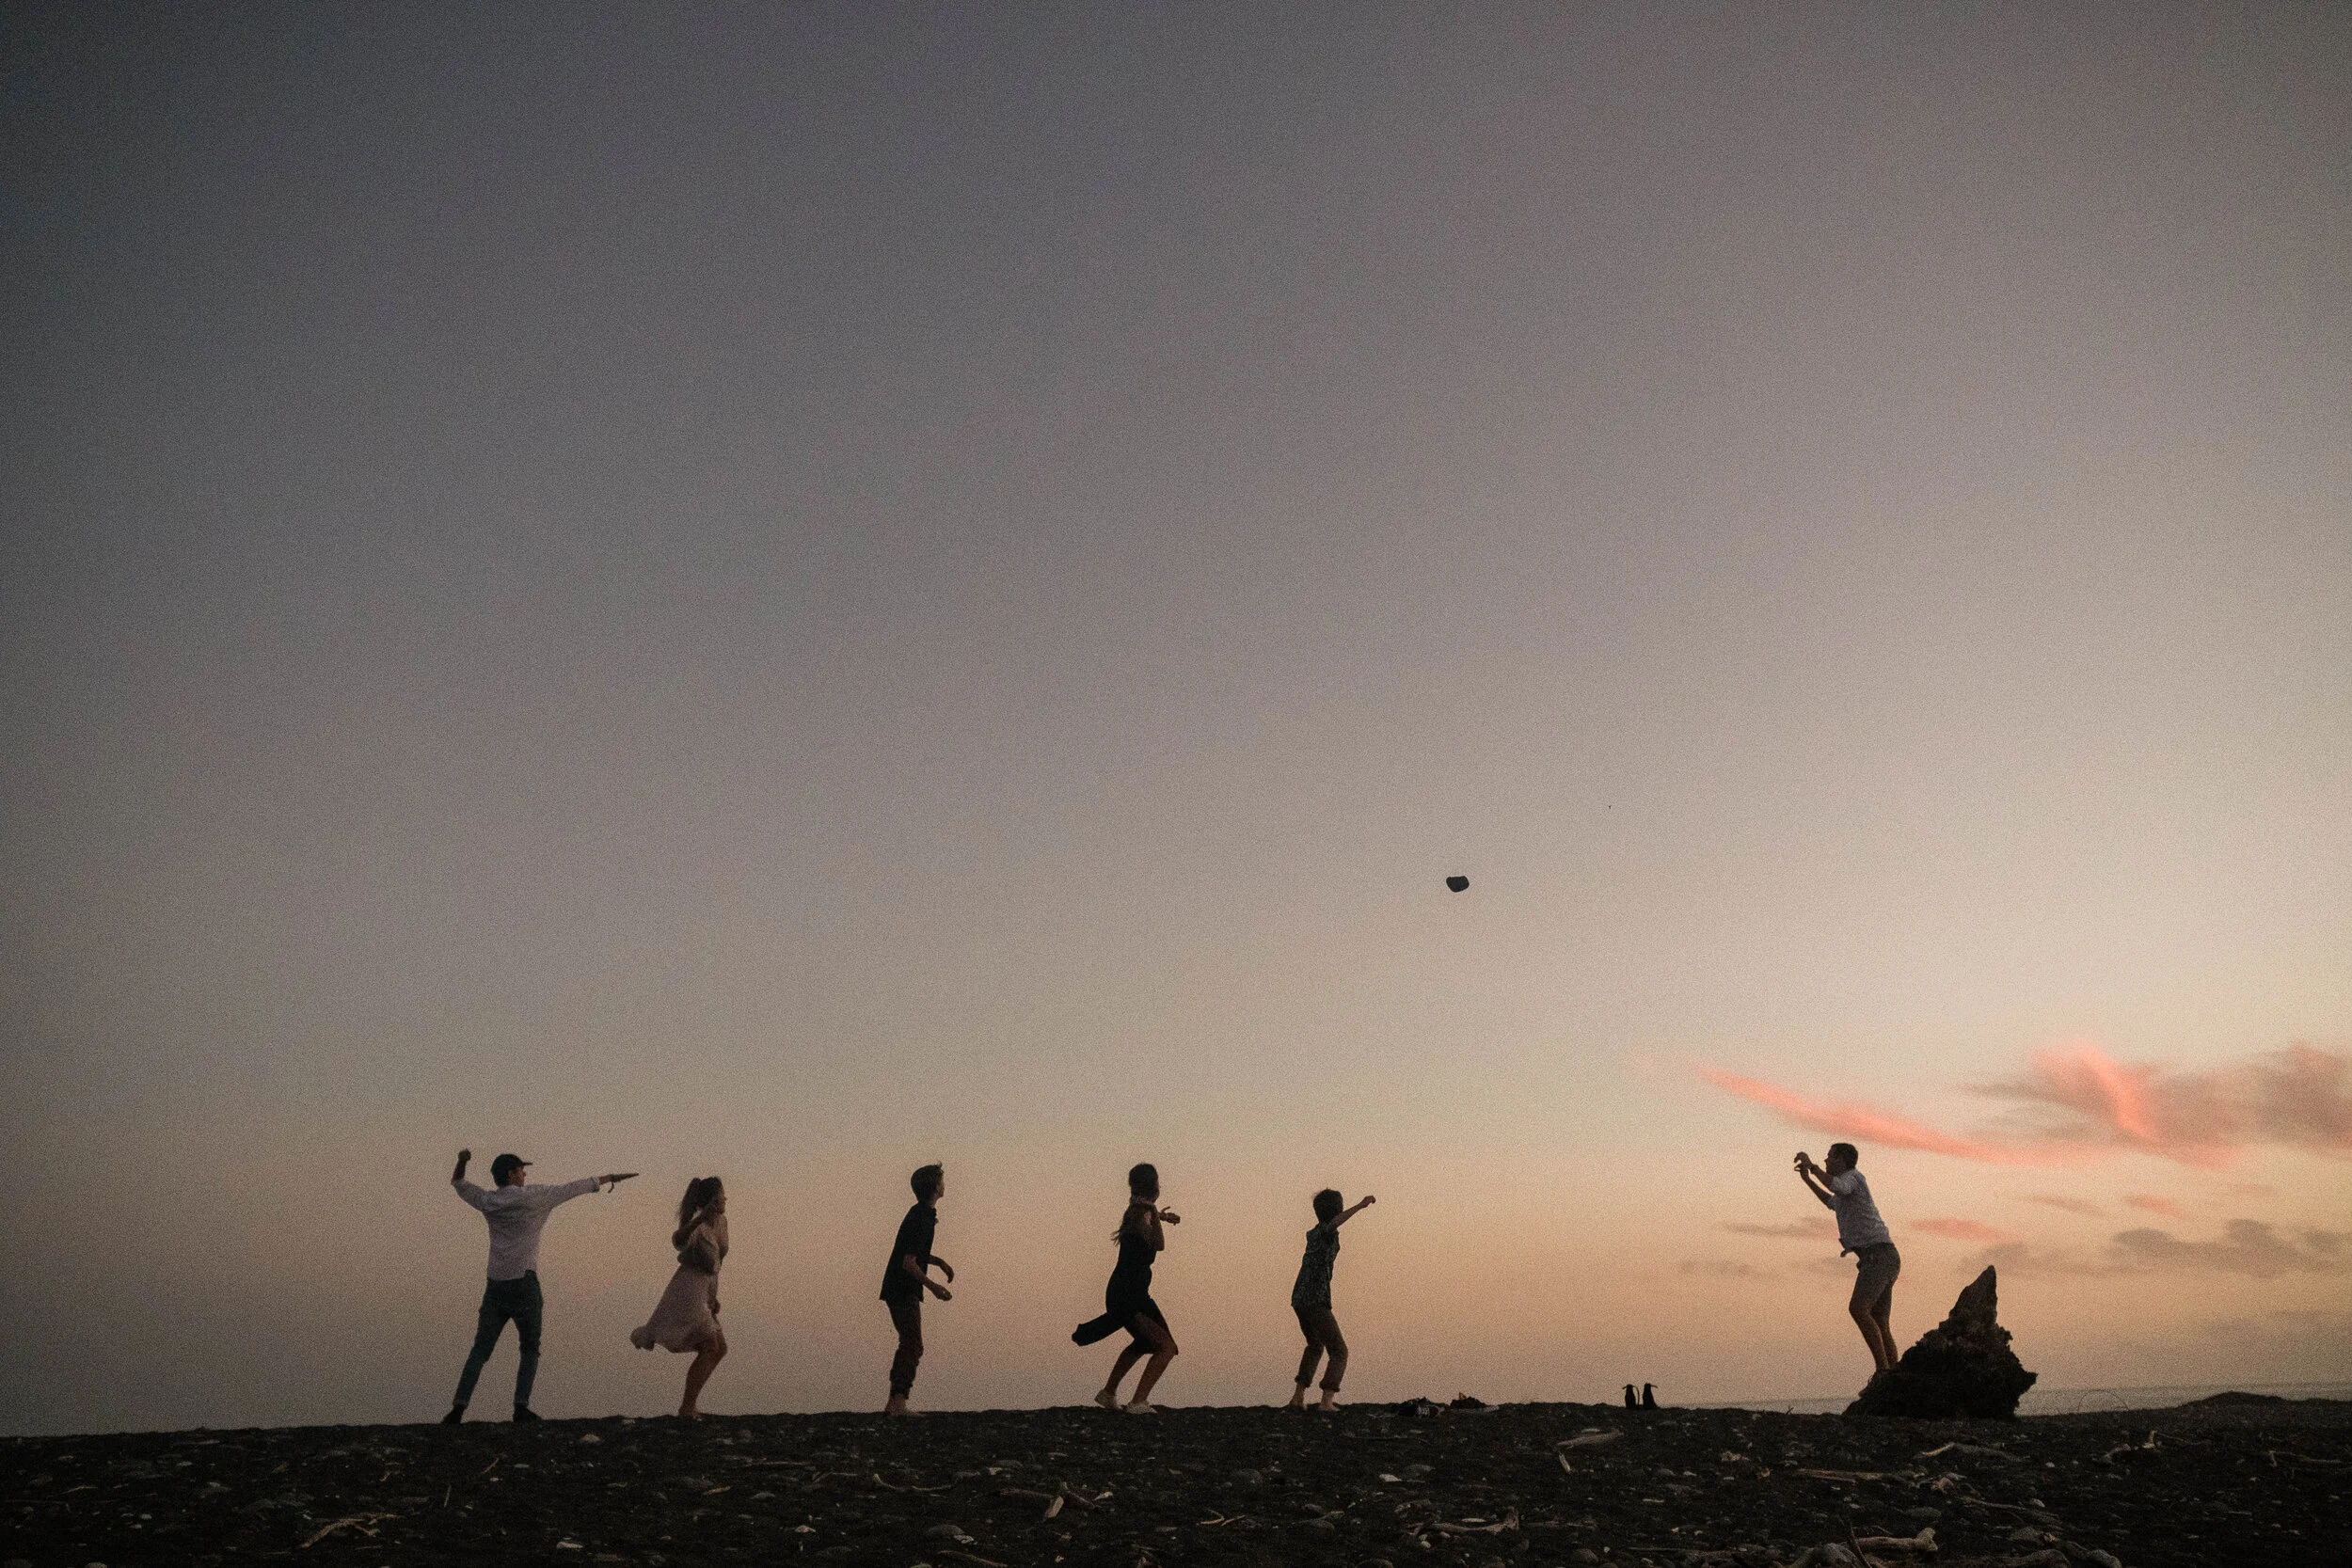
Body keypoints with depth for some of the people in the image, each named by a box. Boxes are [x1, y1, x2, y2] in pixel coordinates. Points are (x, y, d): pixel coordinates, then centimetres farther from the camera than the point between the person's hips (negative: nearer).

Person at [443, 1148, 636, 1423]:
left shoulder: (488, 1202, 7)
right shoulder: (534, 1197, -4)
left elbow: (458, 1183, 25)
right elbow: (576, 1187, 6)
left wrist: (462, 1161, 13)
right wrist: (608, 1178, 18)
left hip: (495, 1287, 4)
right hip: (524, 1285, -4)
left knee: (480, 1351, 7)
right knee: (530, 1351, 9)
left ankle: (458, 1409, -4)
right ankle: (521, 1407, -2)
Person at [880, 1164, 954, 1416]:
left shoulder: (921, 1214, 12)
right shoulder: (922, 1220, -19)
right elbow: (909, 1263, -23)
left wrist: (940, 1262, 15)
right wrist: (933, 1286, -16)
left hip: (902, 1290, 10)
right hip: (903, 1290, -10)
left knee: (909, 1347, 13)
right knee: (912, 1347, -10)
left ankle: (894, 1403, 15)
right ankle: (898, 1402, -13)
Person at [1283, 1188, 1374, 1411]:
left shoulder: (1313, 1233, 16)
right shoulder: (1327, 1231, -10)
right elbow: (1335, 1223, -37)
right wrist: (1361, 1206, -48)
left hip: (1299, 1300, 9)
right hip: (1316, 1301, -9)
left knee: (1315, 1346, 28)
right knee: (1339, 1352, -3)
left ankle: (1298, 1397, 21)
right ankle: (1326, 1402, -18)